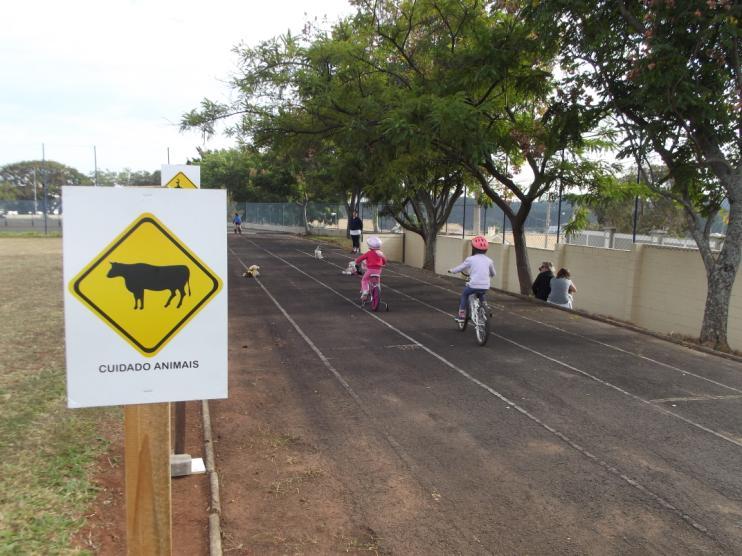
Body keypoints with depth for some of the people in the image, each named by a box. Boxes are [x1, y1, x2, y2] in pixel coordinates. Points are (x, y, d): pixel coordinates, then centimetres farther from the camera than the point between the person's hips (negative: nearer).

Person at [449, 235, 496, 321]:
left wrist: (451, 270, 27)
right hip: (485, 287, 4)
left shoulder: (470, 259, -2)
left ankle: (462, 315, 19)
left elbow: (460, 268, 8)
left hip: (473, 285, -4)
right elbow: (493, 273, 23)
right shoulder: (489, 260, 9)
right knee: (481, 295, 36)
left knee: (464, 295, 24)